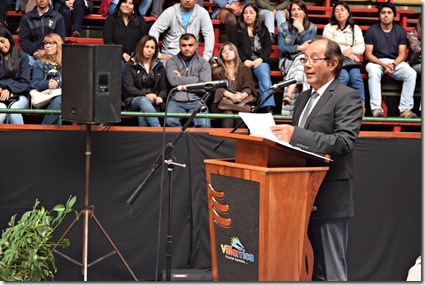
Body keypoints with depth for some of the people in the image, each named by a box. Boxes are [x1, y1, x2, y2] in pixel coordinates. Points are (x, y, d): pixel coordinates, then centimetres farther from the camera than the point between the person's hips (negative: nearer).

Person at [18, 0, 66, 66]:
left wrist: (46, 52, -11)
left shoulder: (58, 17, 11)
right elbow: (23, 40, 6)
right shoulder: (26, 18, 13)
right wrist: (34, 51, -12)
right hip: (32, 55, 1)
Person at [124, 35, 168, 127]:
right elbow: (128, 87, -1)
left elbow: (163, 88, 14)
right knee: (143, 101, -39)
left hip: (153, 102, 2)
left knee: (143, 115, -35)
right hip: (134, 100, -2)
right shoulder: (131, 65, 10)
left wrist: (160, 97, -11)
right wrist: (145, 95, -16)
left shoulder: (159, 67, 19)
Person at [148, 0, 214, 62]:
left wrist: (205, 58, -14)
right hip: (169, 55, 0)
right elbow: (154, 31, -4)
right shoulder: (170, 12, -1)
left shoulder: (202, 13, -1)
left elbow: (209, 35, -4)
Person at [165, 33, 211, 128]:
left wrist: (182, 80, -2)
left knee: (204, 124, -28)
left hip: (196, 101, 0)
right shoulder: (172, 61, 10)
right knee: (170, 121, -31)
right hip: (176, 101, 0)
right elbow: (173, 81, -9)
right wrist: (196, 79, -3)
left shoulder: (203, 63, 10)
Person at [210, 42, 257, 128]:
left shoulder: (245, 69, 18)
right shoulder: (217, 71, 15)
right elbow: (218, 88, 2)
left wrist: (242, 95, -19)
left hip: (242, 101, 0)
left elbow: (249, 86, 6)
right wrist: (231, 95, -19)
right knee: (228, 114, -34)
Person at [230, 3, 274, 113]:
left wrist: (260, 59, -7)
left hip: (260, 60, 1)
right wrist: (244, 60, -9)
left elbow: (268, 47, 14)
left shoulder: (263, 29, 24)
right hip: (244, 61, -1)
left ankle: (268, 108, -49)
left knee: (265, 77, -33)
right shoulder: (237, 29, 19)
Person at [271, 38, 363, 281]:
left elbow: (344, 142, -21)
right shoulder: (304, 98, 19)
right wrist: (283, 135, 2)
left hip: (330, 200, -8)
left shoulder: (347, 97, -8)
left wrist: (296, 135, -27)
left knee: (330, 273, -4)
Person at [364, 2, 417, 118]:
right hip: (376, 61, -3)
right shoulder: (371, 30, -2)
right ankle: (376, 108, -41)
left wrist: (393, 64, -19)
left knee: (411, 73, -26)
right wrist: (383, 64, -20)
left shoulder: (400, 31, 5)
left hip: (395, 62, 3)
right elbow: (368, 54, -5)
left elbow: (401, 54, 3)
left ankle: (405, 109, -27)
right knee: (373, 72, -38)